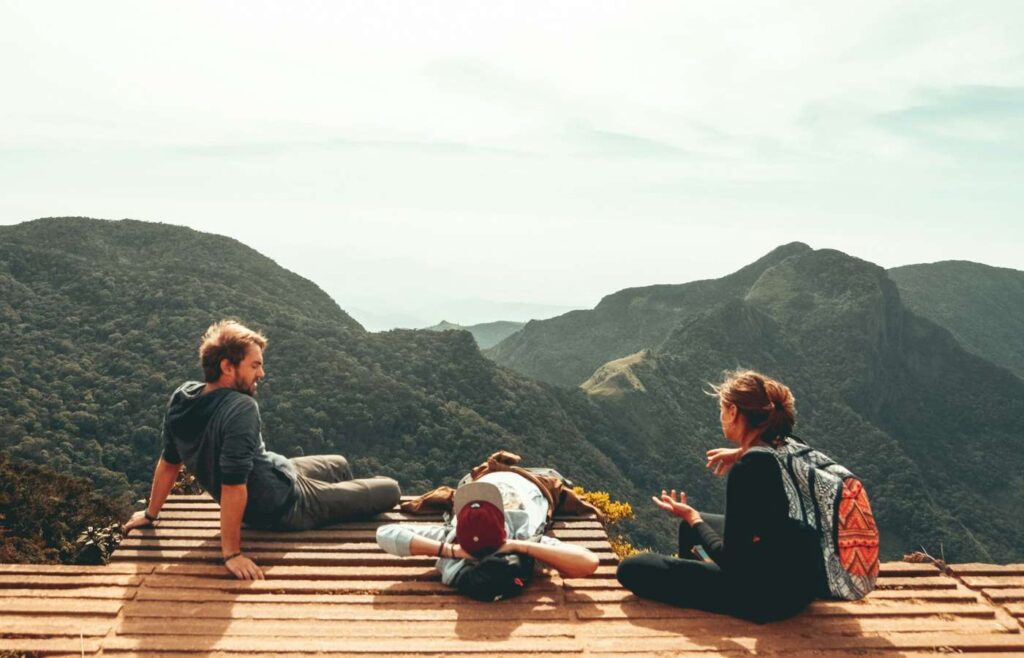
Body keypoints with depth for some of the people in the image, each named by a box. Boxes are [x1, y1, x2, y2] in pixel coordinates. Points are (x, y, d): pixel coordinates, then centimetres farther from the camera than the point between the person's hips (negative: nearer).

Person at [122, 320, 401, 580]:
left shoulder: (182, 397, -10)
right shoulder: (241, 409, -34)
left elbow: (169, 461, 1)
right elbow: (233, 485, -36)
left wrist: (151, 513, 14)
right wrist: (231, 553, -30)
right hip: (284, 505, -8)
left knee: (339, 465, 30)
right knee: (390, 490, 6)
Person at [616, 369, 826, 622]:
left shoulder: (747, 468, -25)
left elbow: (732, 562, -20)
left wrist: (691, 517, -6)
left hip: (771, 594, -9)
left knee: (631, 569, -7)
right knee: (691, 524, 29)